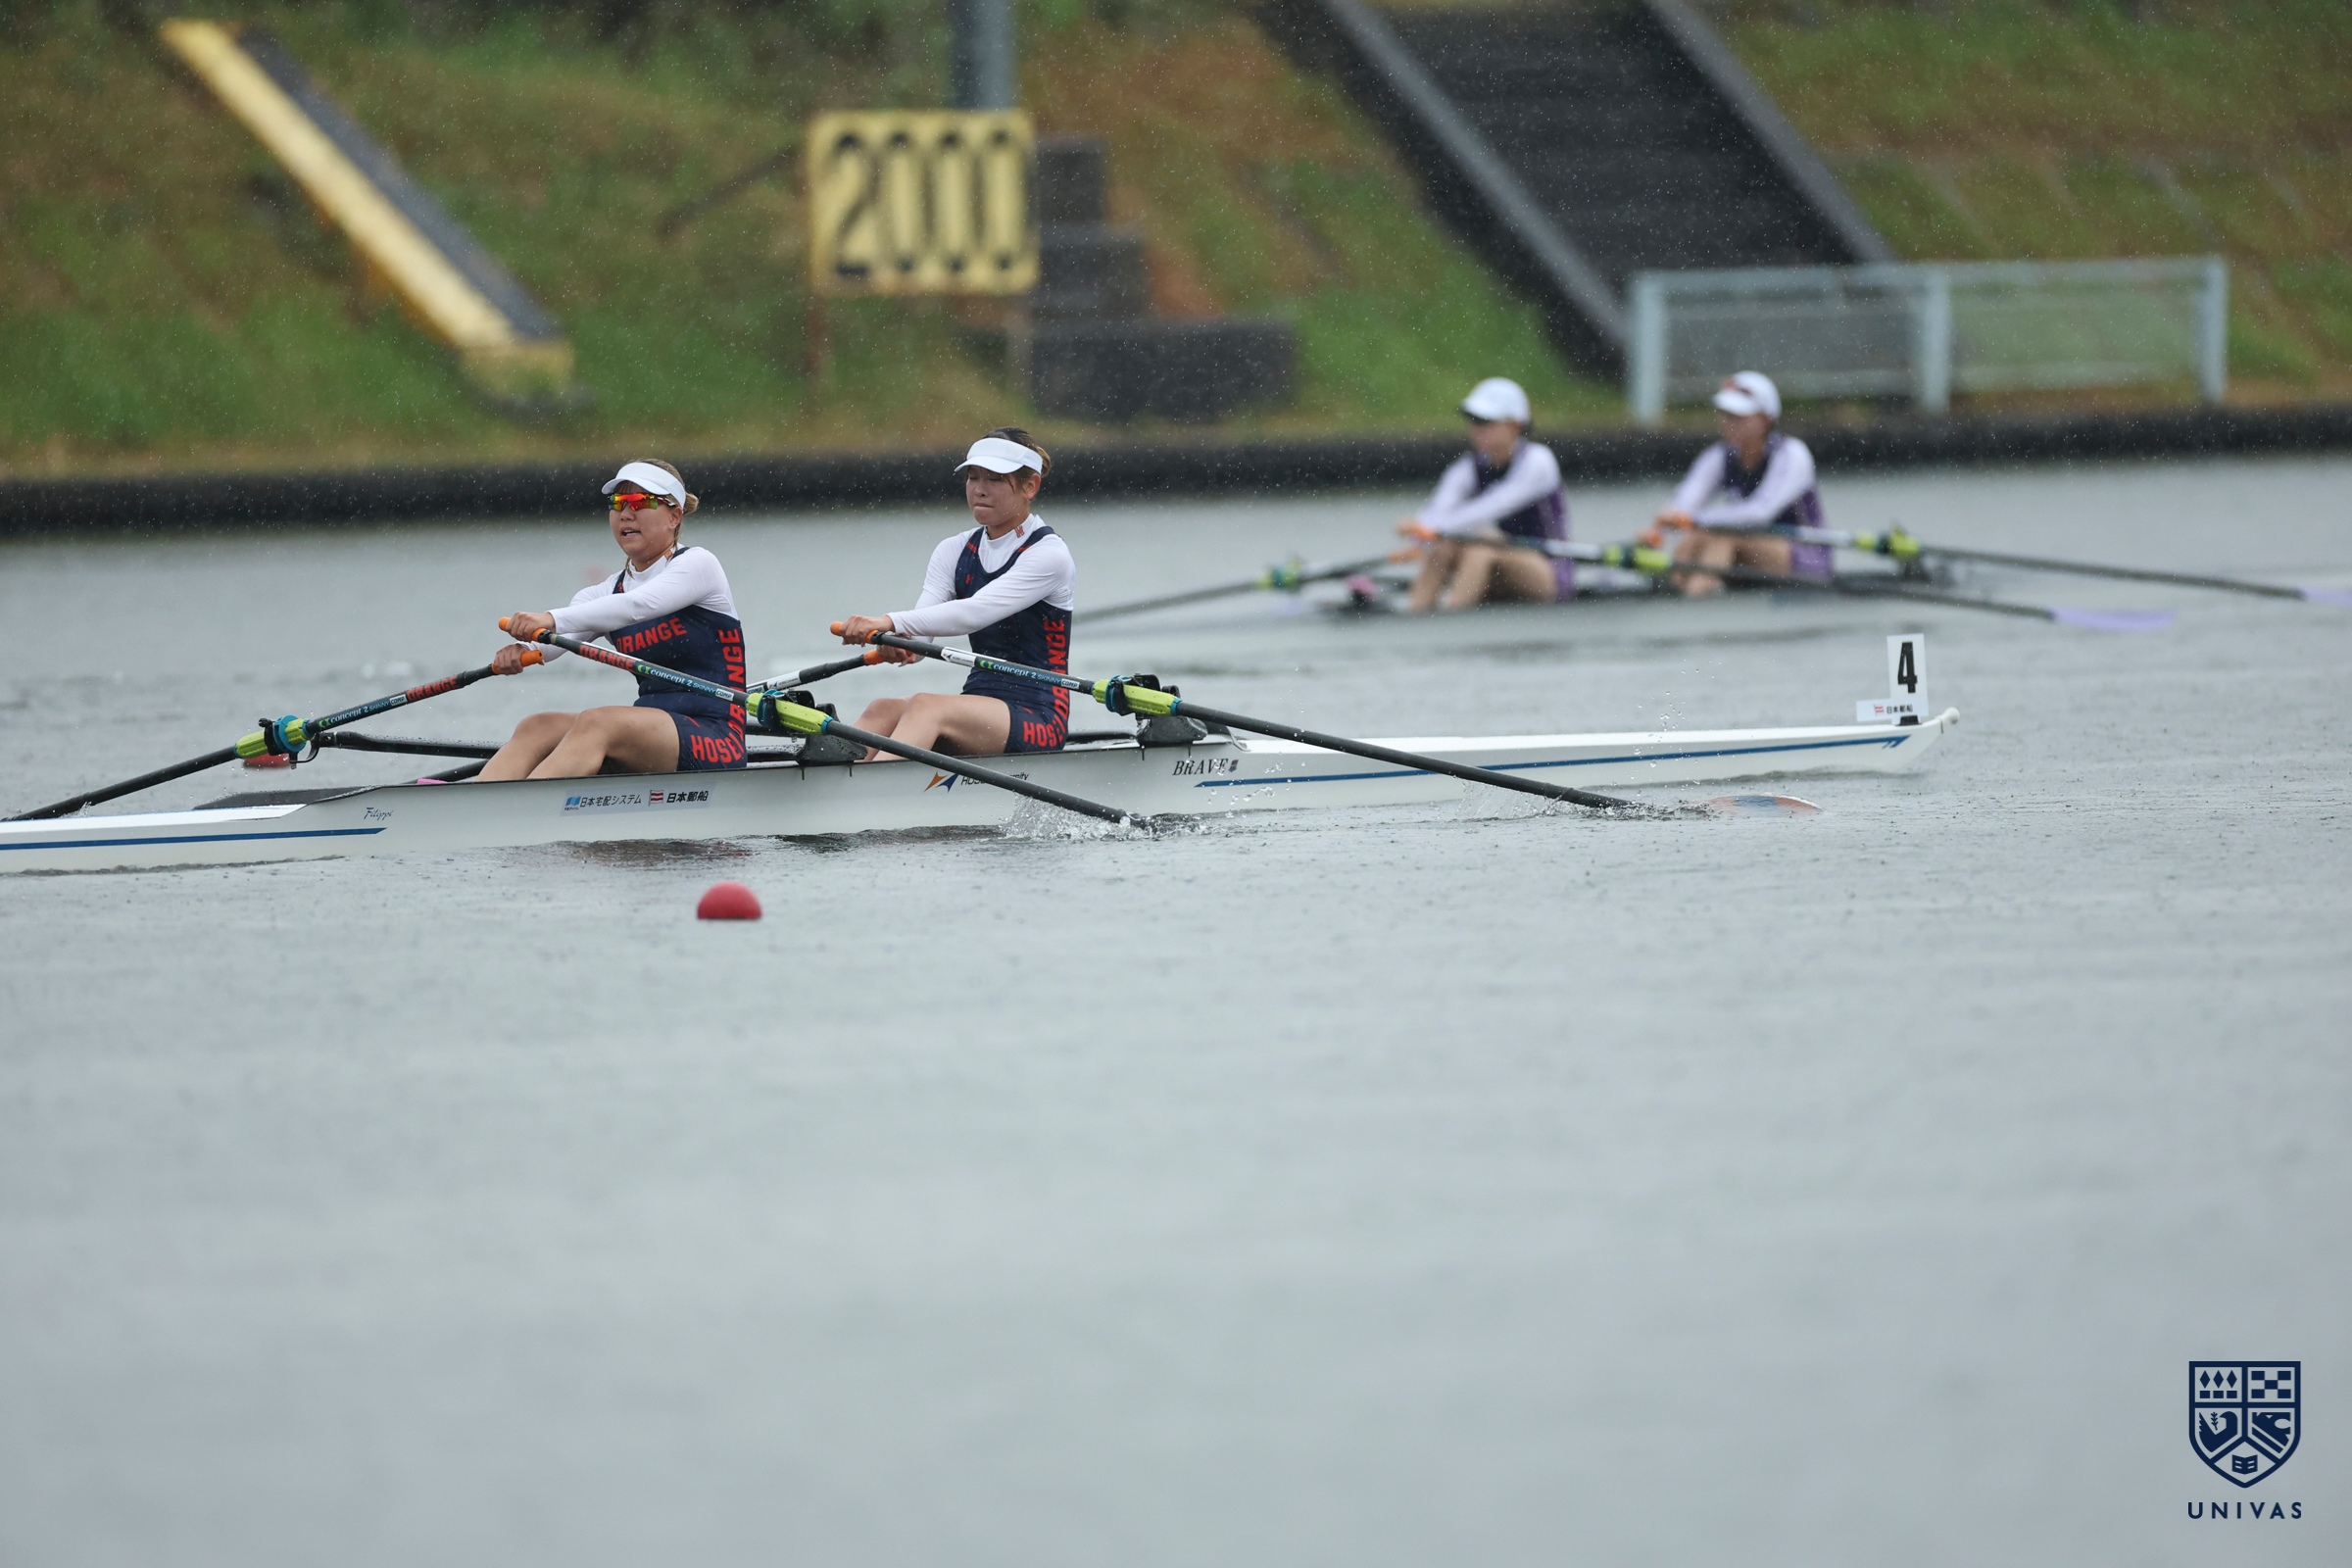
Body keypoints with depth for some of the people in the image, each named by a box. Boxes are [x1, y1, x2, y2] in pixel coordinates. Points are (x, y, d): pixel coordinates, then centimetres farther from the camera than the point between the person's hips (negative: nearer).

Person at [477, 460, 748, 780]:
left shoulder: (698, 564, -2)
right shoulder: (606, 593, 16)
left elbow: (639, 605, -23)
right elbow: (551, 642, -3)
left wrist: (553, 620, -37)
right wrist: (519, 649, -29)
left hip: (715, 742, -6)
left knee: (595, 723, -32)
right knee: (537, 727, -17)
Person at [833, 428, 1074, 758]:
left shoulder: (1049, 554, -7)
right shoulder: (955, 551, 13)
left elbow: (975, 612, -24)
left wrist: (891, 622, -36)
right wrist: (898, 643, -27)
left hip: (1038, 720, -6)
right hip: (978, 706, 6)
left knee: (927, 707, -33)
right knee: (882, 711, -23)